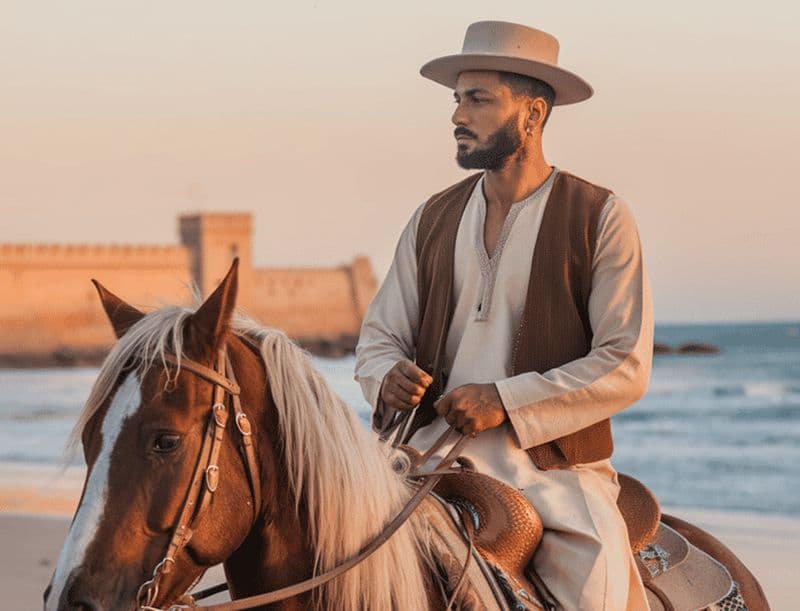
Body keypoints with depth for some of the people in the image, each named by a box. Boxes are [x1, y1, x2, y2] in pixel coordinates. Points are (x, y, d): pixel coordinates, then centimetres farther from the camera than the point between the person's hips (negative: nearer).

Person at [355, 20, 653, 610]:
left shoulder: (601, 218, -1)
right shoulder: (434, 219, 14)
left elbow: (626, 366, -8)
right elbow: (379, 335, 16)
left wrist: (506, 401, -17)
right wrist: (389, 377, -9)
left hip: (553, 465, -3)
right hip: (432, 449, 4)